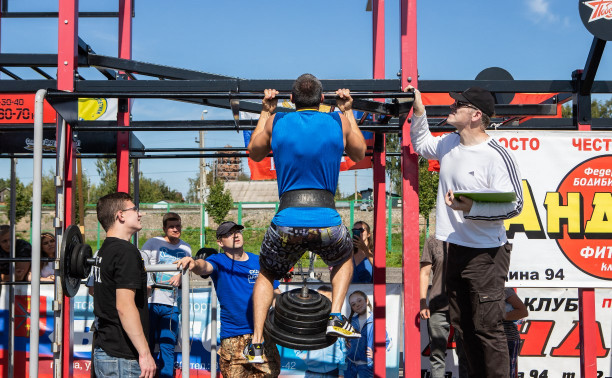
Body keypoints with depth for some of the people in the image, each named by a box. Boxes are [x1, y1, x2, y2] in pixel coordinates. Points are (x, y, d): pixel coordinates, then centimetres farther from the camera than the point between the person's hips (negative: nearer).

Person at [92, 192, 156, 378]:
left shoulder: (104, 251, 14)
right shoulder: (126, 251, -16)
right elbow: (124, 306, -23)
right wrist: (145, 353, -22)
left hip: (104, 350, 10)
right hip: (122, 357, -10)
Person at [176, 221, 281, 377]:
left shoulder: (259, 262, 8)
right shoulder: (219, 261, 0)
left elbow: (275, 292, 14)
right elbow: (205, 266, -24)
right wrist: (194, 264, -47)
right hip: (233, 337, -3)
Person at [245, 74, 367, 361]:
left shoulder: (276, 122, 7)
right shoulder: (339, 122, 6)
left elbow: (254, 153, 28)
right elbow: (359, 154, 27)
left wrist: (265, 112, 35)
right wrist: (348, 111, 34)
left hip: (287, 223, 0)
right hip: (327, 223, 0)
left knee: (266, 275, 28)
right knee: (344, 258, 35)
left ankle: (256, 343, 16)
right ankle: (336, 318, 17)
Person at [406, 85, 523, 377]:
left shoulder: (497, 155, -16)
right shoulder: (450, 143, 8)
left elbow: (514, 205, -18)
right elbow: (422, 145, 30)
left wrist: (471, 208, -30)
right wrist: (418, 110, 17)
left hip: (485, 254, -8)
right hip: (454, 249, 8)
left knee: (487, 328, -7)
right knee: (461, 325, 15)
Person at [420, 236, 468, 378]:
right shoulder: (432, 241, 8)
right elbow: (425, 273, 6)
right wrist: (423, 303, -2)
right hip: (438, 308, -1)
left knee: (465, 353, 4)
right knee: (437, 353, 1)